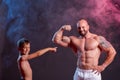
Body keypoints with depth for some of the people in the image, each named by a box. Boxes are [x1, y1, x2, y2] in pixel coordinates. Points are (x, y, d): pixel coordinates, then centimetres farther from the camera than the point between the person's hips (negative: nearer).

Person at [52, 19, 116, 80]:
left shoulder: (98, 39, -4)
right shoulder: (74, 40, 7)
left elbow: (112, 52, -3)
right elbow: (56, 40, 5)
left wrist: (102, 66, -6)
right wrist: (62, 29, -8)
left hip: (93, 74, -4)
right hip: (79, 73, 4)